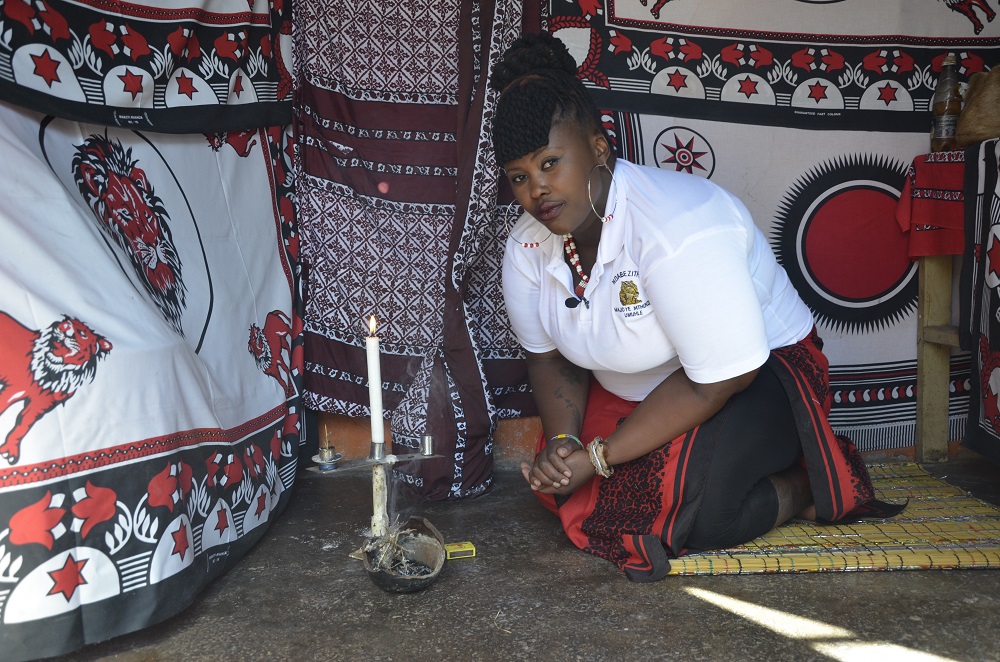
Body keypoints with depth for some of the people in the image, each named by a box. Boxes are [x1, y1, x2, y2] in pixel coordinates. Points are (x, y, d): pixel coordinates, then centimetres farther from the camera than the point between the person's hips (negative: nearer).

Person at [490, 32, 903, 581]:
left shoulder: (676, 228, -33)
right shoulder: (526, 247, -10)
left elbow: (719, 379, -30)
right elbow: (548, 357, 2)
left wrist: (598, 456, -27)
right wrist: (562, 440, -18)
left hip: (756, 373, -8)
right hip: (631, 389, 9)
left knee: (692, 508, -30)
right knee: (560, 487, -5)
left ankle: (804, 484, 2)